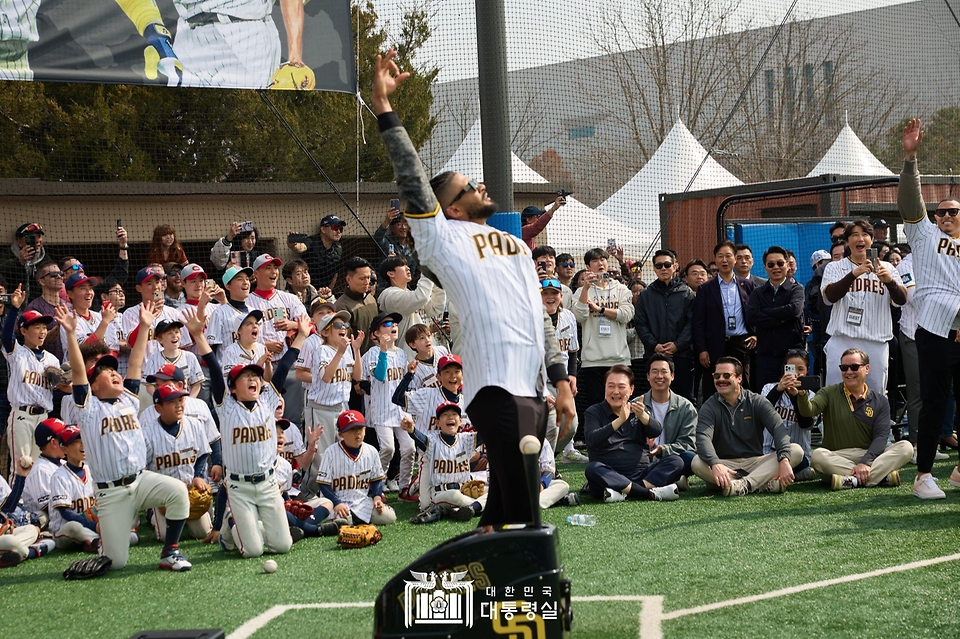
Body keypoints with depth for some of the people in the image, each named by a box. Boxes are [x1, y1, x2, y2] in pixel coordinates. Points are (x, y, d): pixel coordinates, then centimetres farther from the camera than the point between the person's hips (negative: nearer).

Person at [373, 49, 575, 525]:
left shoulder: (514, 245, 23)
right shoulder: (444, 238, 2)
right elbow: (412, 180, -8)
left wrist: (560, 378, 15)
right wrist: (383, 107, -13)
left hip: (533, 391, 8)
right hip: (496, 391, -8)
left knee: (504, 508, 11)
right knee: (521, 513, -11)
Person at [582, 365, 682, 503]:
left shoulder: (637, 409, 16)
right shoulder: (594, 412, 6)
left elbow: (656, 432, -4)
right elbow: (592, 439, -15)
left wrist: (643, 416, -26)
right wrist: (620, 420, -26)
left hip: (641, 473, 3)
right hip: (609, 475, -3)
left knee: (676, 462, -16)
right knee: (592, 469, -33)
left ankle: (624, 493, -33)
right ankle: (651, 493, -36)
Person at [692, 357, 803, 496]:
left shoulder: (756, 402, 4)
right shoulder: (709, 407, 1)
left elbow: (778, 428, -11)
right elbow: (703, 438, -17)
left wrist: (784, 460, -31)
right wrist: (715, 464, -40)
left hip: (755, 463, 1)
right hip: (725, 465, -1)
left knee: (796, 451, -20)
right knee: (697, 463, -32)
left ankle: (744, 484, -36)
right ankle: (764, 485, -37)